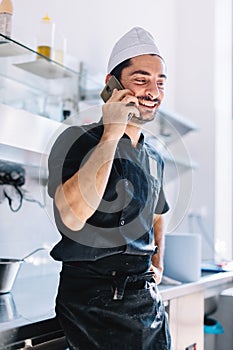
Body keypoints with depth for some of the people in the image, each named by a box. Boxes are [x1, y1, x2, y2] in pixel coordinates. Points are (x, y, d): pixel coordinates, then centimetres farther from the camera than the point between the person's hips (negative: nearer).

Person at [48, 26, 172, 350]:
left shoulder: (155, 158, 10)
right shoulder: (78, 139, -11)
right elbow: (72, 217, -29)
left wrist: (158, 263, 9)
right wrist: (111, 135, -25)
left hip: (148, 298, 7)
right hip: (93, 301, -7)